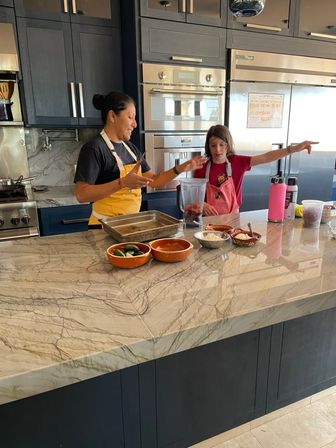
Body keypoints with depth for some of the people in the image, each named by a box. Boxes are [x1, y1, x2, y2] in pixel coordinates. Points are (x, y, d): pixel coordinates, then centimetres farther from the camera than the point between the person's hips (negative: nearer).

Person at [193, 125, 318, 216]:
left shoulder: (237, 162, -4)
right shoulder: (202, 167, -6)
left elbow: (265, 157, -12)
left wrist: (294, 148, -21)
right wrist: (203, 205, -19)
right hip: (210, 219, -1)